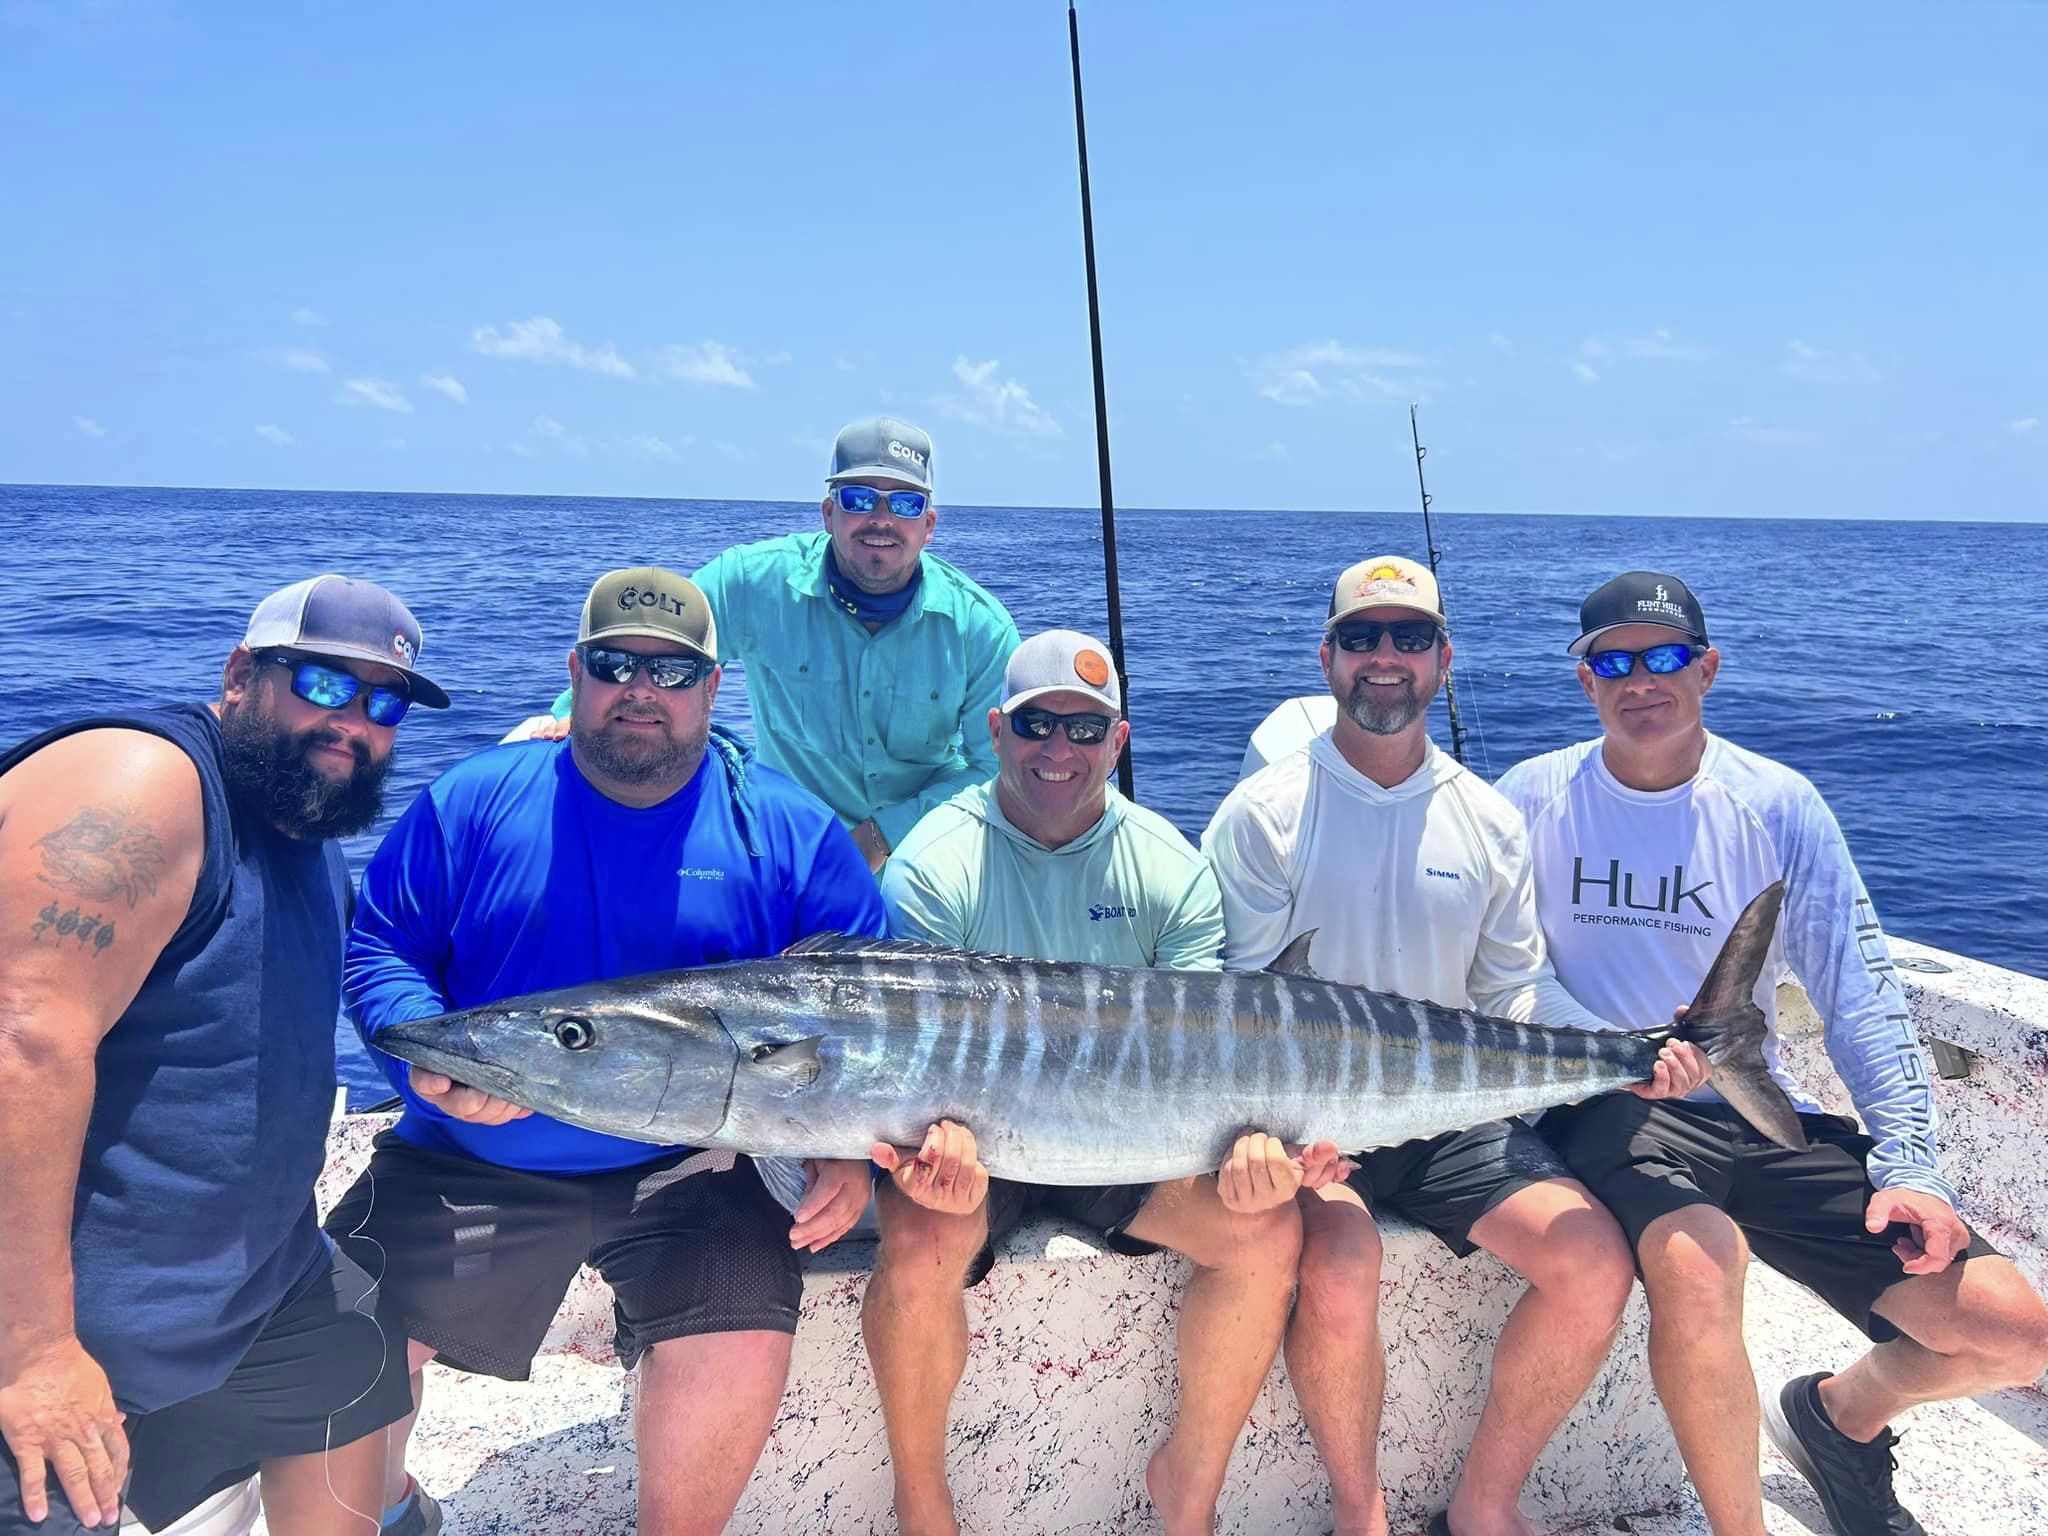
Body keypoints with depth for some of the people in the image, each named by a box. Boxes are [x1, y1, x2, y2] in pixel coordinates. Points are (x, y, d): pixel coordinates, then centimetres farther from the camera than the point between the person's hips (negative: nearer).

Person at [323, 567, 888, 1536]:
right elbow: (375, 944, 3)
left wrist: (851, 1147, -14)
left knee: (742, 1353, -21)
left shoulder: (791, 831, 0)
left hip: (691, 1175, -1)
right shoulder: (472, 802, 3)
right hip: (467, 1166, 2)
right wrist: (427, 1055, -17)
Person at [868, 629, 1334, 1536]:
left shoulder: (1170, 868, 1)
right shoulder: (932, 866, -7)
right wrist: (948, 1140, -37)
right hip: (973, 1133, -2)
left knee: (1265, 1228, -20)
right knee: (919, 1244, -32)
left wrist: (1247, 1143, -28)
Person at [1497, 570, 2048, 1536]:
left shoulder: (1778, 806, 3)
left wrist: (1911, 1167, -7)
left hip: (1758, 1114, 3)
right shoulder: (1533, 798, -1)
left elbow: (1860, 996, 3)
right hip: (1605, 1108, -3)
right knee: (1696, 1262, -36)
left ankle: (1841, 1416, 27)